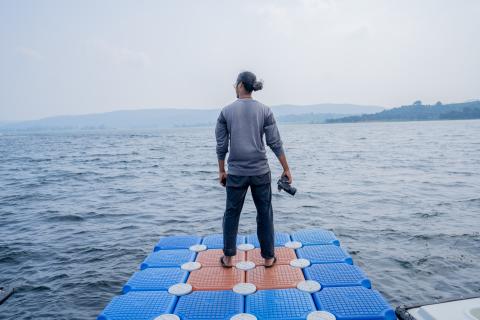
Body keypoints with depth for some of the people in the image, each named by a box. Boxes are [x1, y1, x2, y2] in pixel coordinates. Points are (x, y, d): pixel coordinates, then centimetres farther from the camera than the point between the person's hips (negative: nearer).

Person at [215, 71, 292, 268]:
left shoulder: (226, 111, -1)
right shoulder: (264, 110, -1)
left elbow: (221, 145, 0)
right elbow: (275, 143, -4)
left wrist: (221, 171, 10)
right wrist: (286, 169, 3)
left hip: (236, 172, 0)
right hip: (260, 171, 0)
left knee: (231, 213, 13)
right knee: (265, 213, 12)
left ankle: (228, 258, 22)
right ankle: (268, 257, 21)